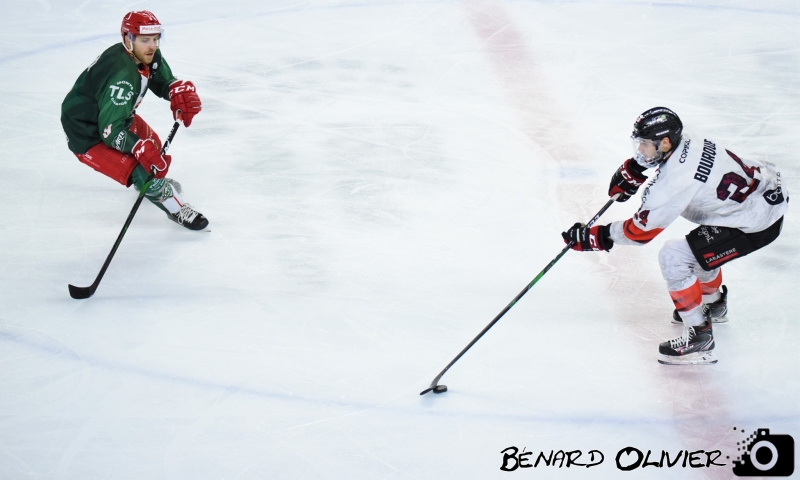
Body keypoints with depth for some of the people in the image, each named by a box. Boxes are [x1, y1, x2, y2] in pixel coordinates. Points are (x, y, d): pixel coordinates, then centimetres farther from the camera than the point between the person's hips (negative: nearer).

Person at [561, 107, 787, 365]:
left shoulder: (676, 180, -27)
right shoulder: (685, 144, -3)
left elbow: (639, 230, -20)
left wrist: (593, 237, -13)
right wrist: (630, 171, 11)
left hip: (757, 222, -10)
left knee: (673, 257, -13)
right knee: (698, 246, 30)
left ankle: (700, 336, -4)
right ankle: (713, 304, 54)